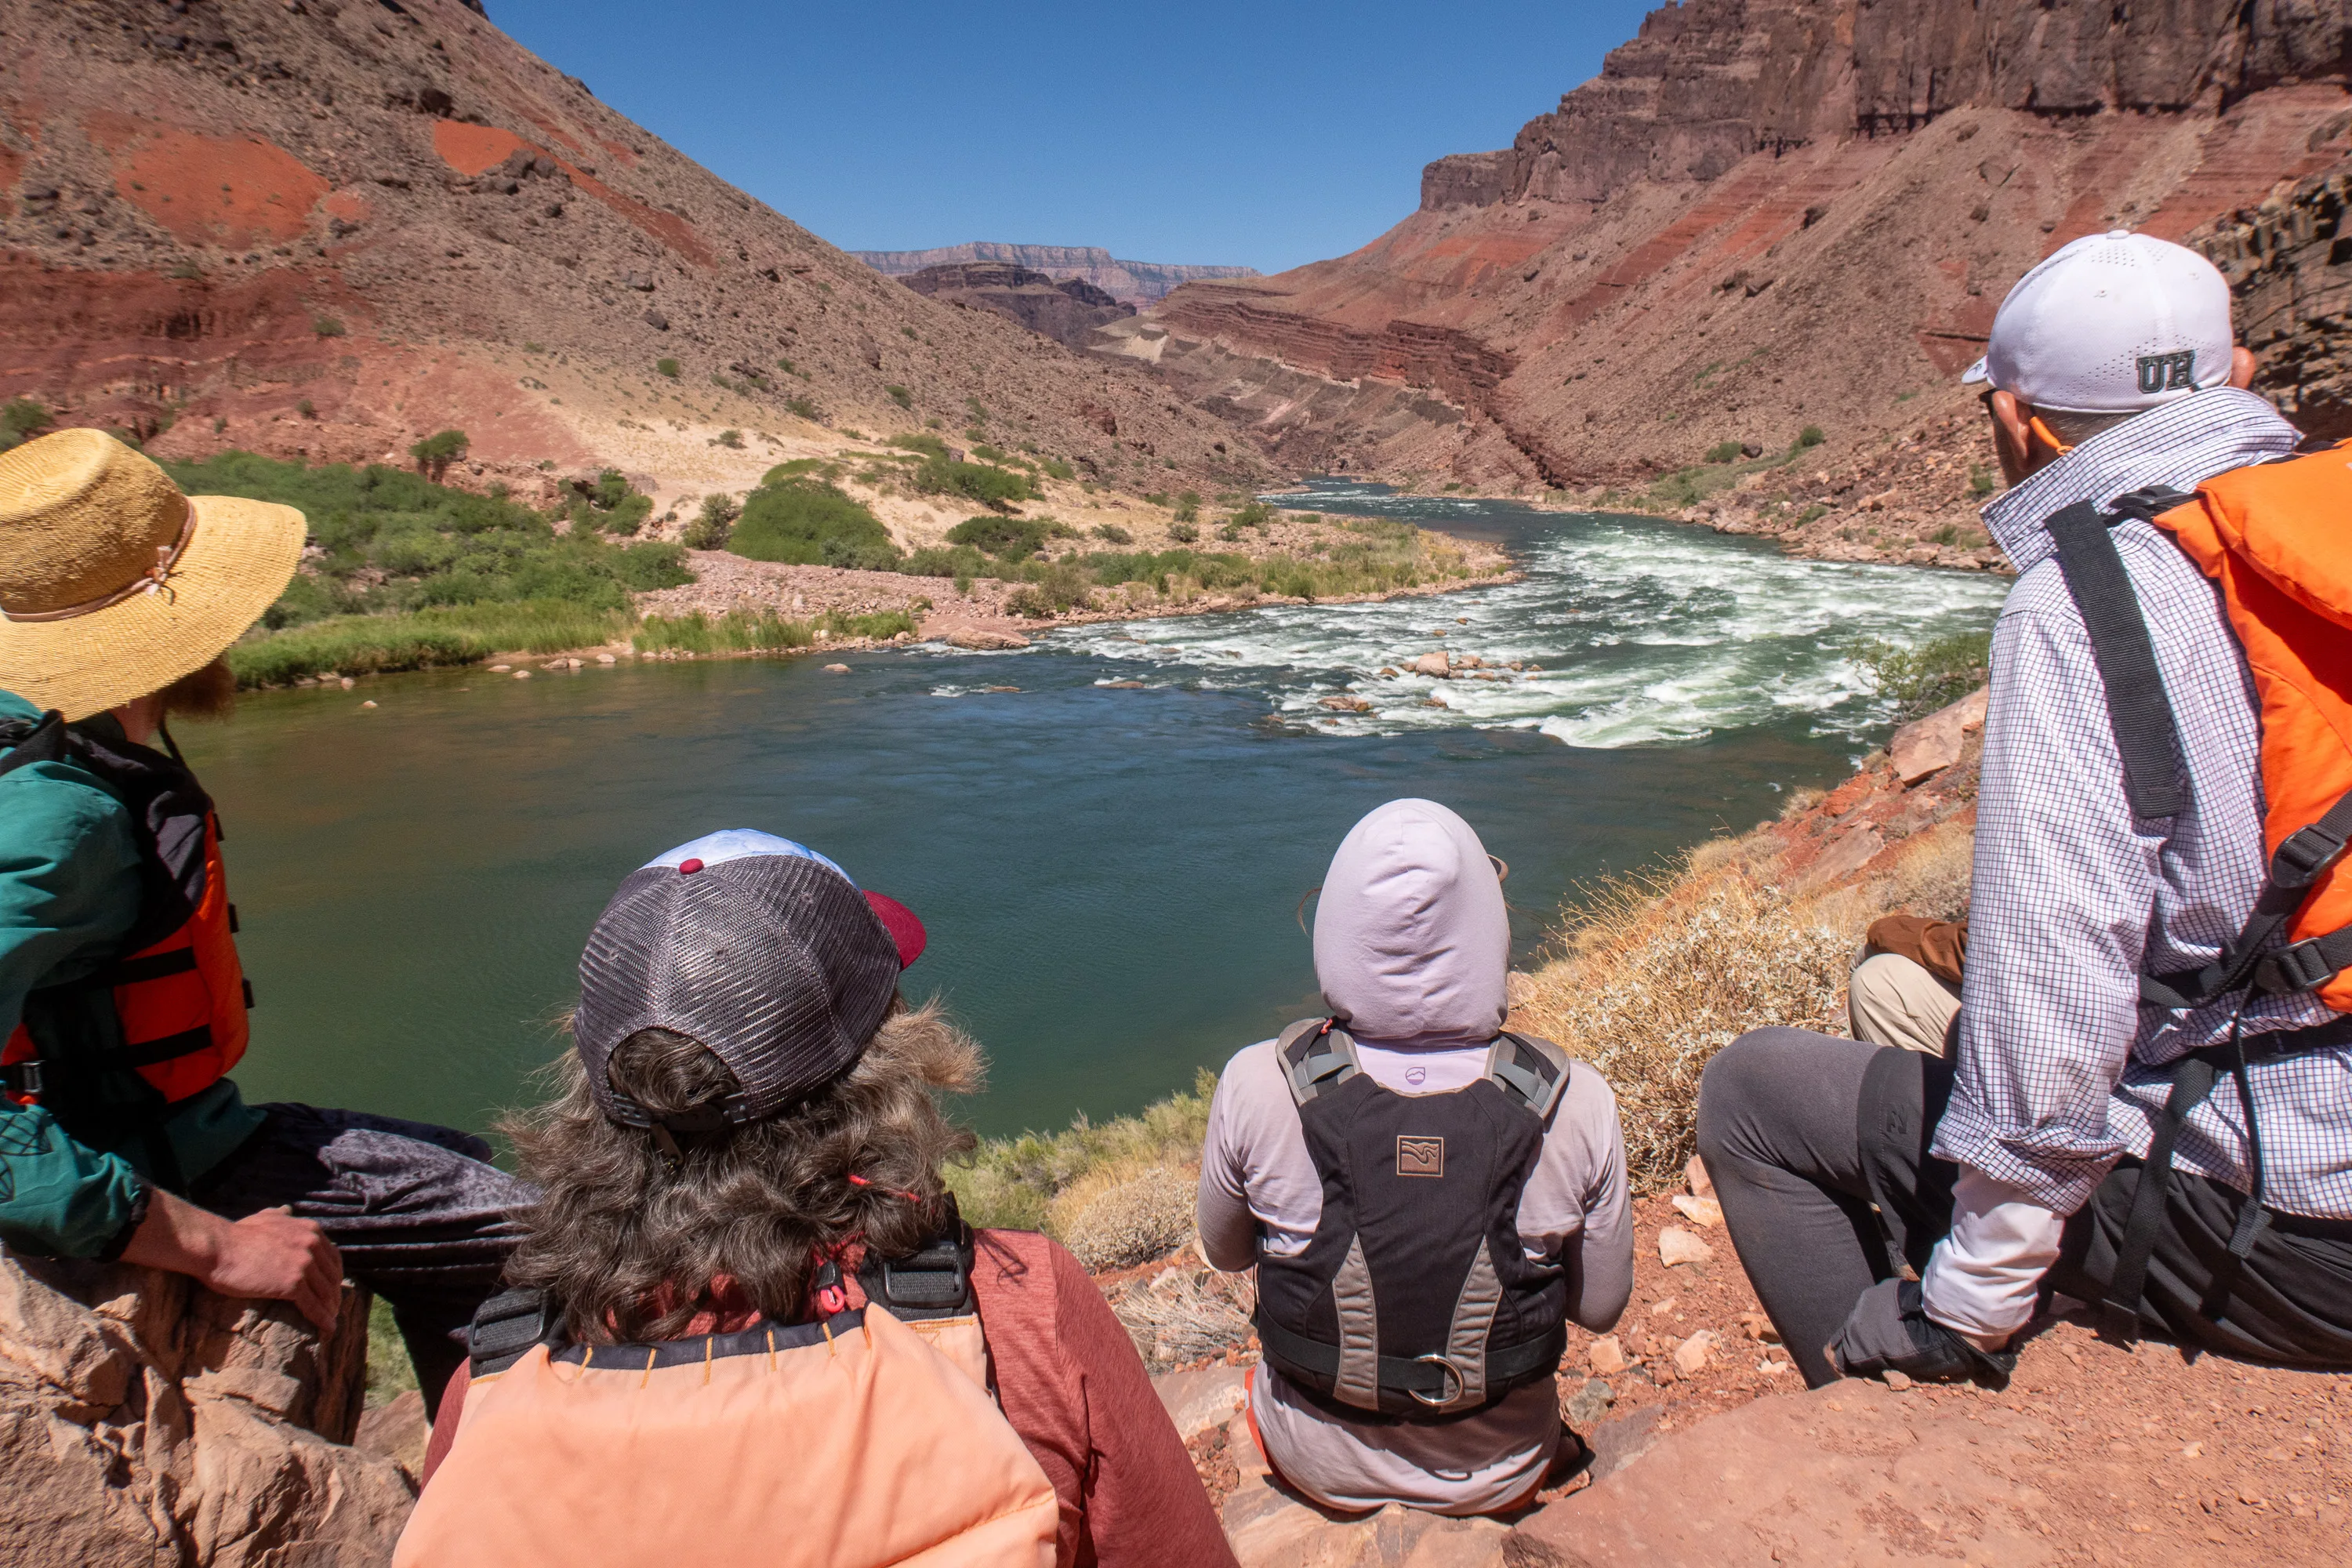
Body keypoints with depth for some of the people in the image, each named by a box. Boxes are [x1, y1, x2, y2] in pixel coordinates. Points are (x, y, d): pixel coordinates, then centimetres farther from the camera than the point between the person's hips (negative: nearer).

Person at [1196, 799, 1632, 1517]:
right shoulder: (1578, 1105, -24)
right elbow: (1600, 1304, -8)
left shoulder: (1255, 1087, -25)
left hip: (1319, 1465, 0)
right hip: (1499, 1474, 1)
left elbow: (1224, 1251, -5)